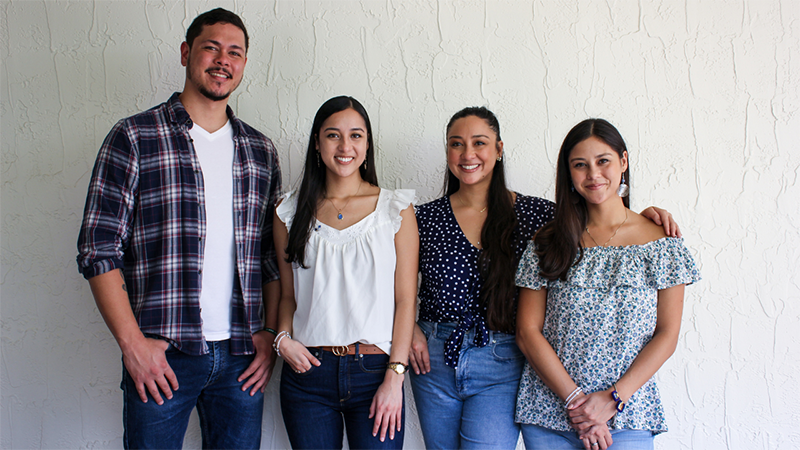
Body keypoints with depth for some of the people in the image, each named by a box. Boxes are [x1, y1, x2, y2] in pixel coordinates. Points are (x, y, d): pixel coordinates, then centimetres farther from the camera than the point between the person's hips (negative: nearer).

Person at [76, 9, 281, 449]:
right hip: (160, 356, -3)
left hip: (241, 356, 3)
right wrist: (132, 342, -10)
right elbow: (98, 250, -4)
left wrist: (271, 334, 4)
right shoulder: (132, 138, -1)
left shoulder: (260, 151, 10)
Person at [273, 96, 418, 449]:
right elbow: (288, 294, 13)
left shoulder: (396, 209, 2)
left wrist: (394, 377, -7)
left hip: (374, 371, -1)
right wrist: (283, 338, -5)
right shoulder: (291, 211, 8)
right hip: (307, 371, 2)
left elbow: (405, 299, -1)